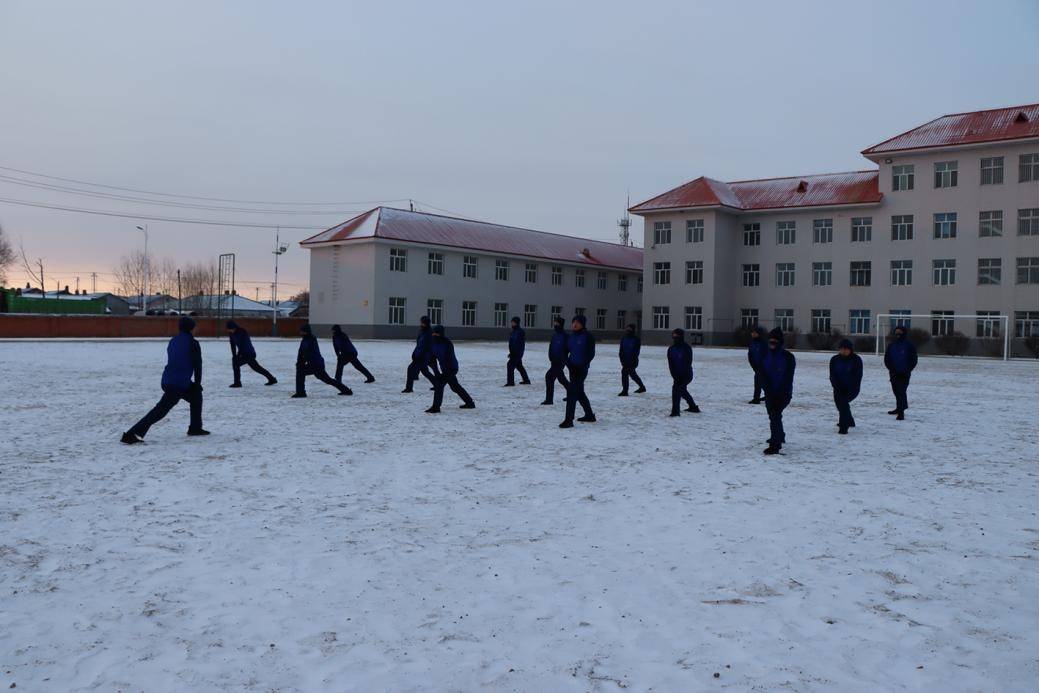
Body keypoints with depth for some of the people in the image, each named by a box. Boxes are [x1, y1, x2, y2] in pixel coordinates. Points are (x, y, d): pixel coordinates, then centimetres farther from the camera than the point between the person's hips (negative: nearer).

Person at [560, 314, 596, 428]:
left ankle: (569, 420, -14)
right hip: (573, 368, 8)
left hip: (581, 369, -8)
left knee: (572, 392, -14)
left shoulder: (588, 336, -9)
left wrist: (582, 365, -16)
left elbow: (591, 353, -11)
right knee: (579, 392, 17)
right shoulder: (572, 336, 9)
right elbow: (566, 350, 13)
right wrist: (568, 362, -2)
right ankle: (589, 415, 33)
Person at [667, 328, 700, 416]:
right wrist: (675, 376, -14)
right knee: (682, 390, 21)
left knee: (676, 388, -21)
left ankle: (675, 411, -23)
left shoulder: (686, 348, -14)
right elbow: (670, 364, -3)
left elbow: (688, 363, -16)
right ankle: (693, 407, 42)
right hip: (677, 375, 7)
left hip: (686, 374, -7)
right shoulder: (671, 349, 0)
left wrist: (682, 377, -21)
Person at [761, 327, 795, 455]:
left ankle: (775, 445, -15)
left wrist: (780, 395, -17)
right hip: (770, 393, 5)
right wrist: (768, 391, -13)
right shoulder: (765, 356, 1)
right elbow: (763, 375, -2)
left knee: (775, 415, -16)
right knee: (773, 415, 19)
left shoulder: (788, 357, -10)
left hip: (783, 393, -5)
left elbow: (788, 378, -12)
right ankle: (780, 437, 43)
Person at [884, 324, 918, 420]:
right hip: (894, 373, 4)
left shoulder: (909, 345, -2)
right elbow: (886, 358, 9)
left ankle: (901, 412, -14)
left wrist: (907, 371, -8)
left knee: (901, 391, -12)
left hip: (904, 374, -4)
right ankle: (900, 408, 31)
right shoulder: (891, 345, 7)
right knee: (896, 391, 13)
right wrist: (891, 369, -4)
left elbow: (913, 360, -1)